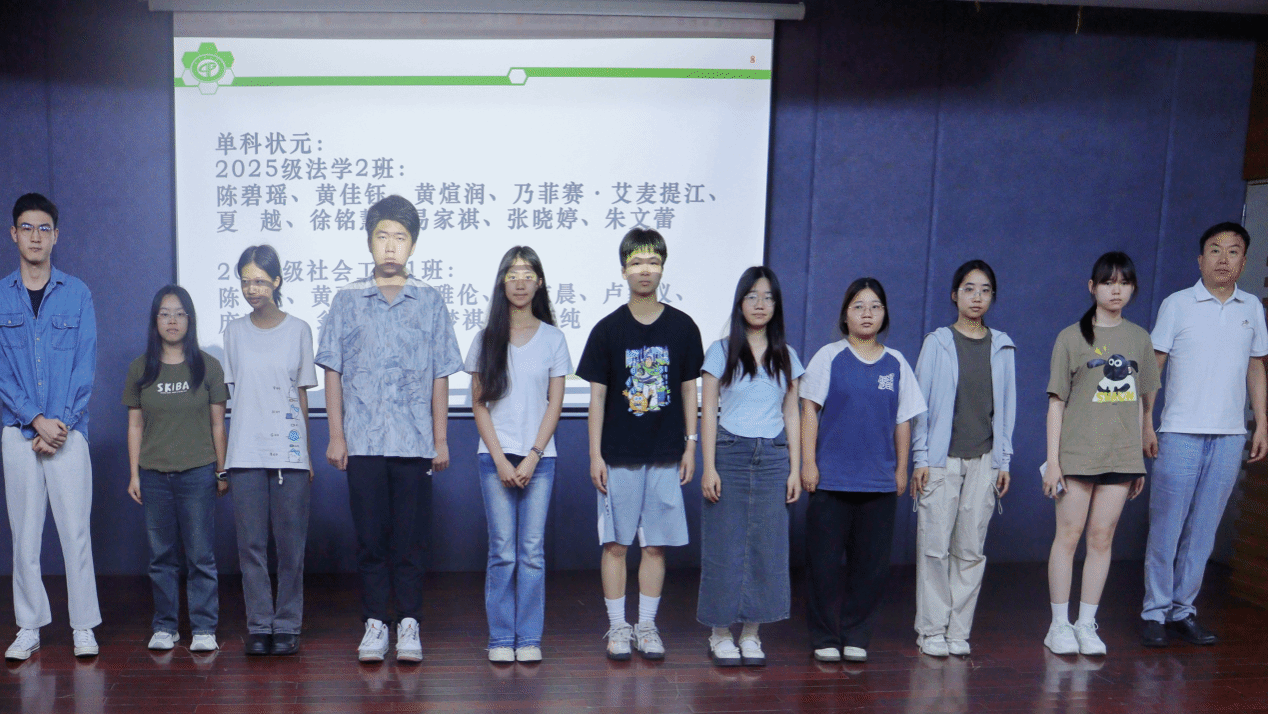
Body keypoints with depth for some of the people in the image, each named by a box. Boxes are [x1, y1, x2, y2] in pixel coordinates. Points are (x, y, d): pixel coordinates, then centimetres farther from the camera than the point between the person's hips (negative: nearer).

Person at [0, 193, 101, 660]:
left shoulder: (77, 294, 6)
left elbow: (86, 366, 1)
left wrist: (61, 422, -8)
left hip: (68, 430, -1)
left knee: (76, 530, -2)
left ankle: (84, 626, 6)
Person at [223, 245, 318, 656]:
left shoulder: (298, 330, 5)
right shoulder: (235, 331, 10)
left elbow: (302, 394, 7)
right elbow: (234, 391, 10)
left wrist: (307, 453, 4)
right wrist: (223, 458, 5)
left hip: (289, 453, -1)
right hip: (245, 453, 1)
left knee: (291, 543, 0)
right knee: (251, 544, 2)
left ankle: (288, 625, 10)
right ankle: (259, 625, 13)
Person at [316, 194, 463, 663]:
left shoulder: (430, 302, 6)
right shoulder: (347, 301, 7)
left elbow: (440, 376, 7)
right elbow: (333, 371, 7)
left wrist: (441, 439, 4)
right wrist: (336, 435, 1)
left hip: (414, 441, 0)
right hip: (362, 441, 0)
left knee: (411, 537, 3)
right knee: (370, 536, 5)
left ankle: (409, 624, 13)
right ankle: (375, 623, 16)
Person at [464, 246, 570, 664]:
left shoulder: (553, 338, 7)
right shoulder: (486, 339, 6)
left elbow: (554, 404, 3)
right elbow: (479, 404, 4)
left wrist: (532, 457, -6)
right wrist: (500, 458, -6)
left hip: (539, 457, 0)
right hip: (495, 456, 0)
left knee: (532, 550, 0)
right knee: (502, 551, -1)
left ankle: (529, 639, 10)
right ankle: (500, 639, 10)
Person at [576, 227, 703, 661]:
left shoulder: (682, 327, 3)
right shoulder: (608, 329, 0)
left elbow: (689, 389, 8)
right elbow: (597, 394, 0)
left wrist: (690, 446, 5)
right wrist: (595, 454, -4)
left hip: (666, 454, 1)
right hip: (618, 455, -1)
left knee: (656, 543, 7)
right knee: (615, 543, 4)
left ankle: (647, 625, 19)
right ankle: (617, 626, 17)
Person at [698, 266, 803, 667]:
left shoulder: (786, 356, 10)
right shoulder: (721, 352, 2)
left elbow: (792, 414, 11)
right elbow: (708, 412, 0)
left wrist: (795, 469, 4)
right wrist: (708, 467, -8)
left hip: (773, 457, 3)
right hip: (730, 454, -2)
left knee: (766, 546, 3)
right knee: (725, 545, 0)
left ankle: (751, 633, 15)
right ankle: (720, 634, 12)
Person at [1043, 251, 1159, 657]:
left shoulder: (1138, 339, 10)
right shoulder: (1072, 338, -1)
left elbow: (1141, 402, 13)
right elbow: (1056, 403, -2)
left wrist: (1140, 460, 11)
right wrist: (1052, 460, -7)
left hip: (1121, 456, 3)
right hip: (1077, 454, -3)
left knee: (1102, 538, 6)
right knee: (1068, 535, 1)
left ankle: (1087, 624, 15)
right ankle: (1060, 624, 11)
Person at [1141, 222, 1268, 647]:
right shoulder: (1177, 304, 0)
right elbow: (1152, 367, 0)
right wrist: (1146, 425, -5)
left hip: (1230, 437, 3)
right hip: (1181, 434, -3)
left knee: (1203, 531, 6)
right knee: (1166, 527, -1)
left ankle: (1183, 610, 15)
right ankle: (1155, 612, 8)